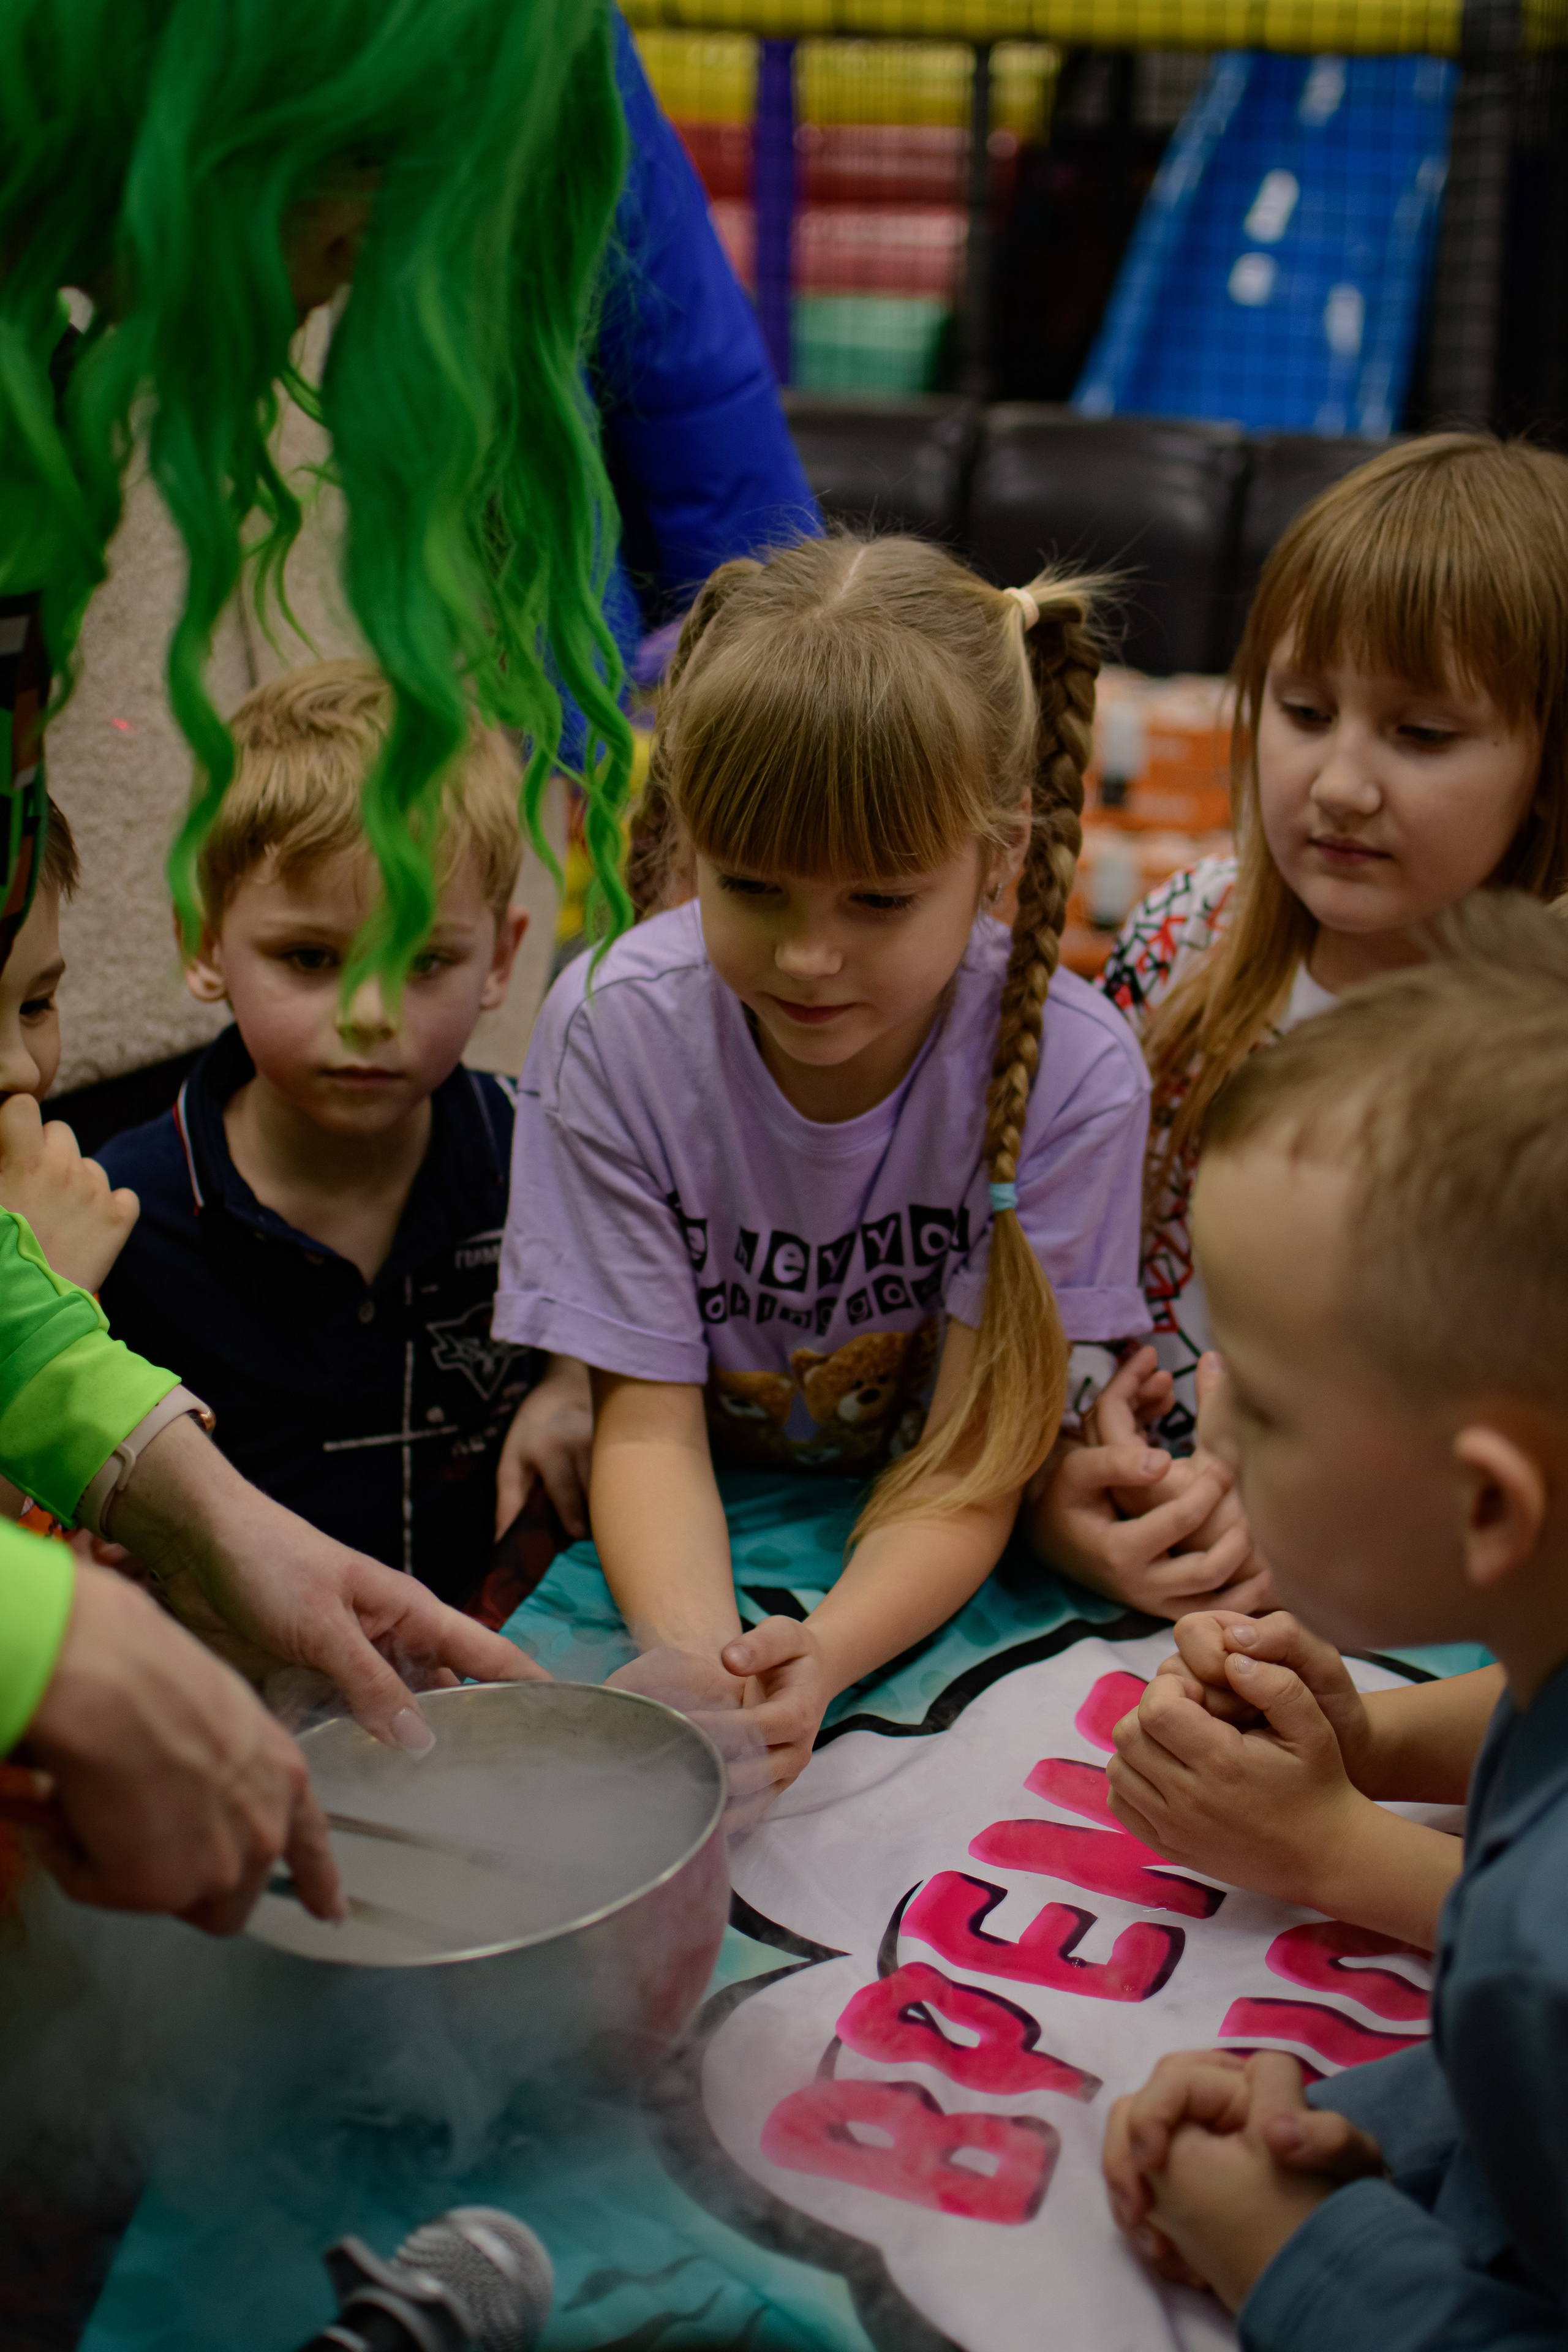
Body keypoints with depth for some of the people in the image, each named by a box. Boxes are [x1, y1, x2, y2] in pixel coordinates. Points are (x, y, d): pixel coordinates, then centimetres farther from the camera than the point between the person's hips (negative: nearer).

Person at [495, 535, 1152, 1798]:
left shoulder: (1069, 1067, -20)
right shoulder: (615, 1029, -18)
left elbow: (972, 1460, -18)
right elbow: (648, 1419, -16)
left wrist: (821, 1656, -38)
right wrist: (697, 1658, -36)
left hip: (934, 1587, 0)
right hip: (687, 1552, 1)